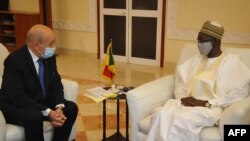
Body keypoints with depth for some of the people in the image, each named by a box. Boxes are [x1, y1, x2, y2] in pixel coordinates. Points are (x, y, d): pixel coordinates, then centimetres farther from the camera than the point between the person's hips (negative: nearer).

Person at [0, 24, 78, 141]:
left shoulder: (49, 56, -4)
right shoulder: (14, 60, -23)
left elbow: (56, 83, 1)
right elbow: (18, 96, -27)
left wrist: (59, 107, -17)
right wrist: (48, 112, -30)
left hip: (41, 101, 6)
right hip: (16, 107, -6)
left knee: (71, 108, -12)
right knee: (34, 117, -35)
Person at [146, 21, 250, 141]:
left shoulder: (232, 62, 5)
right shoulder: (195, 60, 23)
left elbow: (239, 92, -7)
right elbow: (180, 82, 20)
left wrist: (206, 103, -13)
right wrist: (183, 97, -3)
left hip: (211, 108, -4)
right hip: (188, 103, 5)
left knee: (181, 119, -35)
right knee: (161, 114, -28)